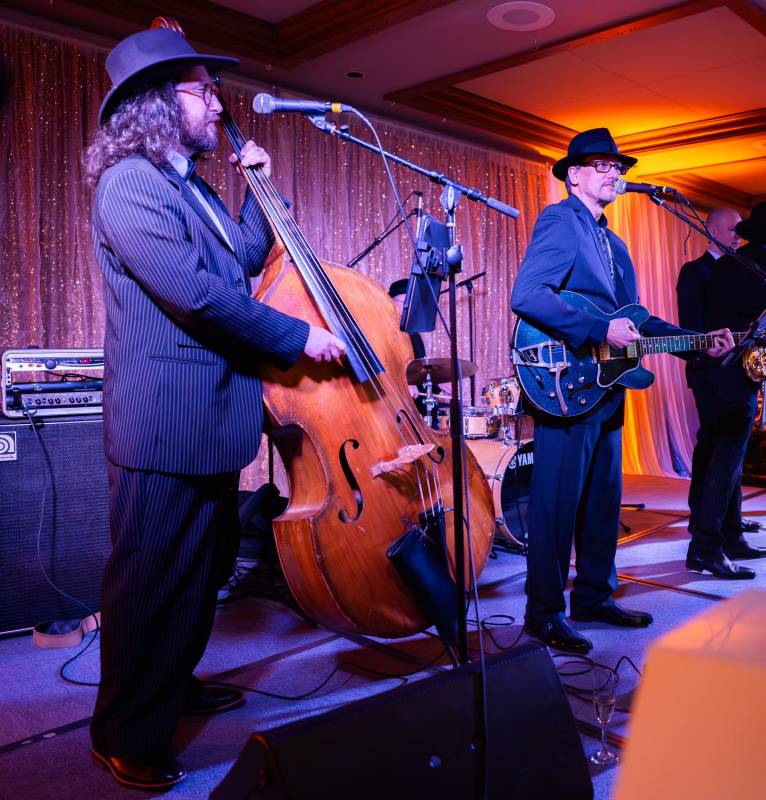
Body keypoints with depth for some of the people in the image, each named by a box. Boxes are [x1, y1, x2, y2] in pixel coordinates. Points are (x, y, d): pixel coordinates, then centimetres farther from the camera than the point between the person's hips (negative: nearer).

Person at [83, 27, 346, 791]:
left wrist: (259, 185, 16)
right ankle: (126, 736, 19)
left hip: (212, 416, 10)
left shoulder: (191, 186, 16)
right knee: (150, 578, 2)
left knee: (205, 566, 21)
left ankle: (173, 684, 41)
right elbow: (196, 294, -24)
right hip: (164, 422, -10)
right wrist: (299, 337, -17)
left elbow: (247, 258, 23)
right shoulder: (131, 183, -14)